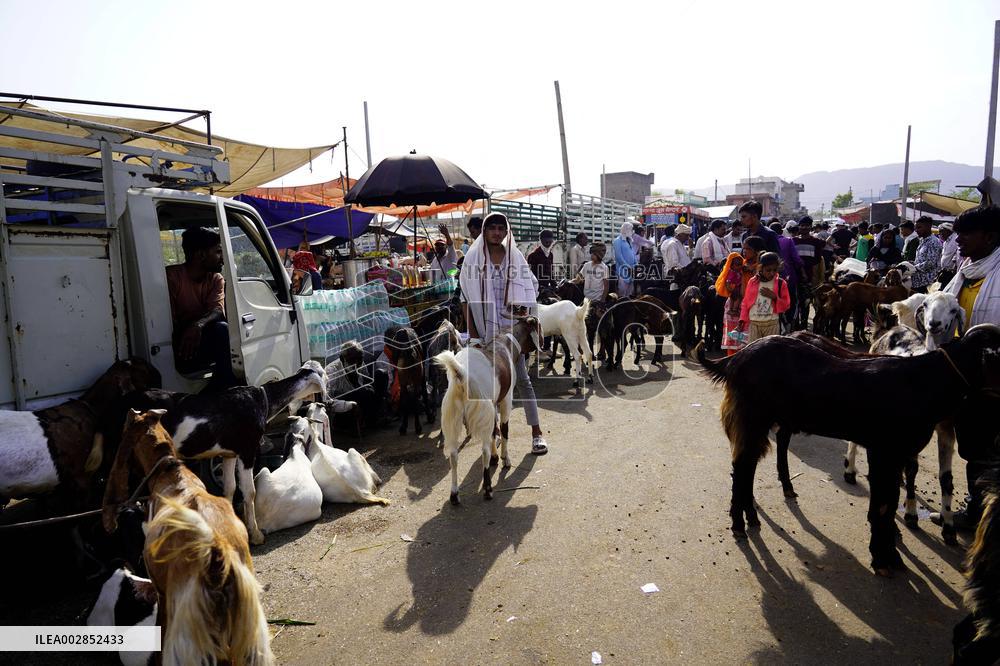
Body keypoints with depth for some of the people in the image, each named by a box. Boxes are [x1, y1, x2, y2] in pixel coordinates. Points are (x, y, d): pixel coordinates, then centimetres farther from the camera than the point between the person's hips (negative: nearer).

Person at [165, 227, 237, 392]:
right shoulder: (172, 276, -9)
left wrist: (199, 326, -36)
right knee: (222, 329, -30)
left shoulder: (216, 279, 5)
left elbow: (217, 310, -15)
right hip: (179, 343, -4)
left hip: (201, 339, 4)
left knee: (221, 329, -29)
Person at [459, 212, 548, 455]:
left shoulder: (515, 258, 4)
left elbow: (525, 296, 5)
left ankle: (536, 432, 4)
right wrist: (472, 333, -5)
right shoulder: (473, 258, 1)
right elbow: (467, 298, 0)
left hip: (510, 328, 0)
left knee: (522, 379, 0)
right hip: (484, 328, 0)